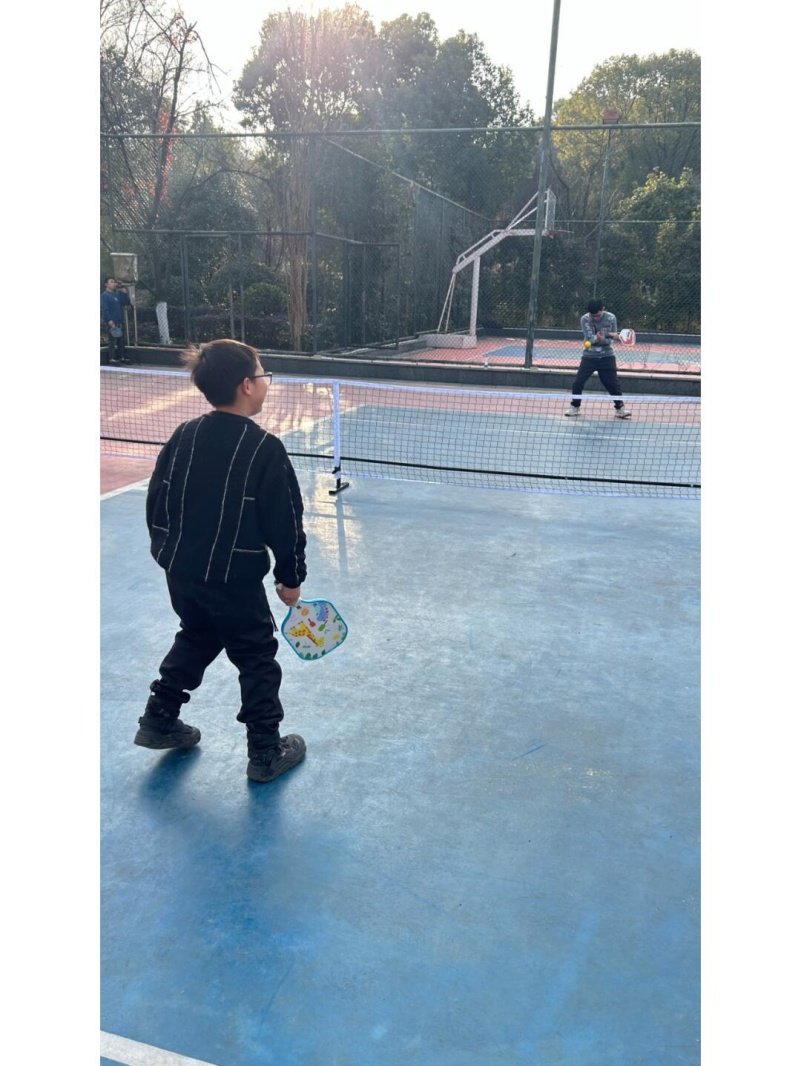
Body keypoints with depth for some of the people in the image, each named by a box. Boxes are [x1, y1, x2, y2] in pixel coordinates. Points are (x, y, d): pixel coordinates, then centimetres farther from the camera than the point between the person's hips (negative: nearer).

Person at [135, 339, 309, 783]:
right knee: (258, 660, 10)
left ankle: (159, 721, 39)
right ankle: (267, 753, 20)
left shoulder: (183, 436, 0)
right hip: (234, 579, -6)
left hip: (181, 572, 6)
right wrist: (291, 576, -1)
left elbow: (157, 503, 7)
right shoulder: (265, 448, -17)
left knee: (196, 639, 29)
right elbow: (285, 522, -14)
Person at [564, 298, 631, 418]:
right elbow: (590, 338, -20)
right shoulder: (585, 319, -10)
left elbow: (611, 339, -4)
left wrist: (601, 339, -24)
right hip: (589, 356, 0)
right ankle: (574, 407, 12)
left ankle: (620, 408, 14)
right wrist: (608, 335, -31)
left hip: (607, 356, 0)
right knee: (578, 382, -6)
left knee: (613, 383, -1)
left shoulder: (611, 318, -6)